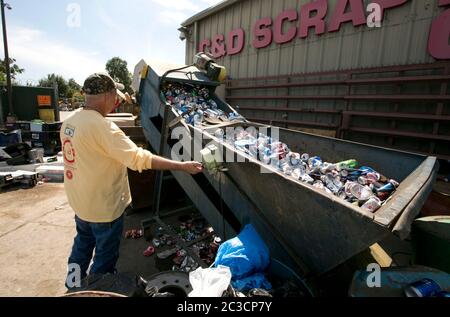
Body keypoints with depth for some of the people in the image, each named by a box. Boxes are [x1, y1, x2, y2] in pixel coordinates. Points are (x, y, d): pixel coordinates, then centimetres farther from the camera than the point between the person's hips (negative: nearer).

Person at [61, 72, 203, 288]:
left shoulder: (70, 120, -1)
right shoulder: (101, 127, -29)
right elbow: (140, 158, -33)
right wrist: (182, 166, -30)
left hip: (80, 202, 9)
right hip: (104, 208, -9)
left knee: (83, 244, 30)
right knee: (105, 258, 13)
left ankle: (74, 284, 51)